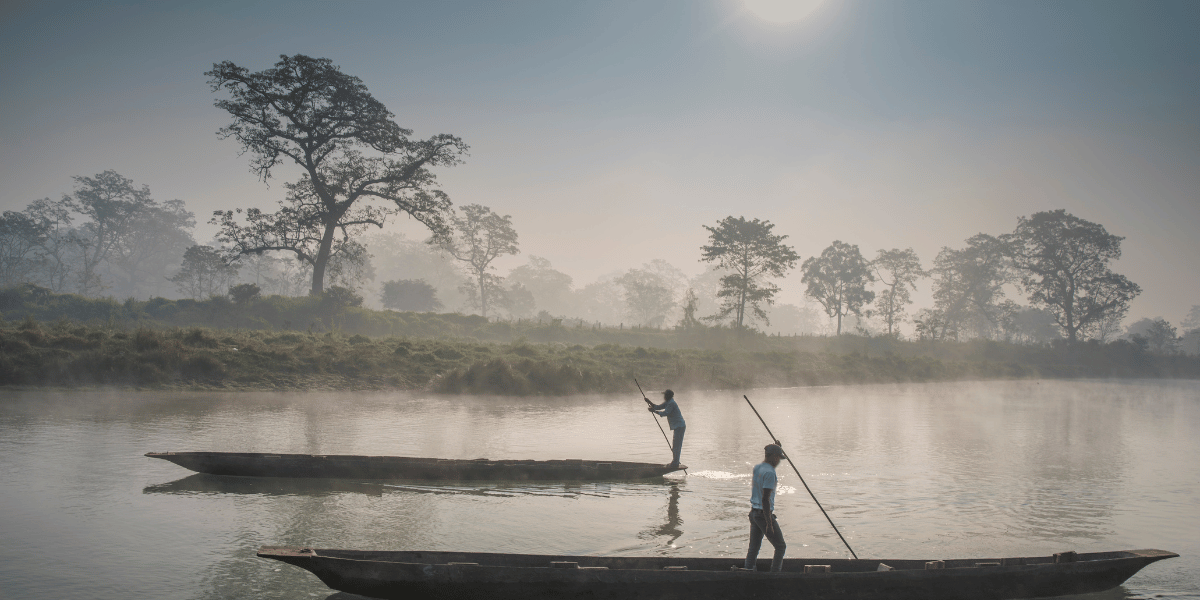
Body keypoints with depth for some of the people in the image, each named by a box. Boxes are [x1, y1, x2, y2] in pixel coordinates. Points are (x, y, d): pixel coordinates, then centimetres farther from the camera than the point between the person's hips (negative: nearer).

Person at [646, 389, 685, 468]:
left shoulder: (671, 404, -16)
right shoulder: (667, 403, 14)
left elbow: (665, 413, -21)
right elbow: (658, 407, 17)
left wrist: (653, 411, -17)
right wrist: (649, 402, 5)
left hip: (679, 427, -10)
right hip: (677, 427, 10)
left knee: (676, 445, -8)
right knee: (676, 445, 14)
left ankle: (675, 463, -6)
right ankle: (675, 462, 21)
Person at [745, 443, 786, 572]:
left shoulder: (756, 468, 8)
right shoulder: (769, 473, -18)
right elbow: (765, 499, -22)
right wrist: (769, 524, -21)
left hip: (753, 512, 8)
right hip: (764, 514, -8)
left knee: (754, 547, 10)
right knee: (780, 547, 3)